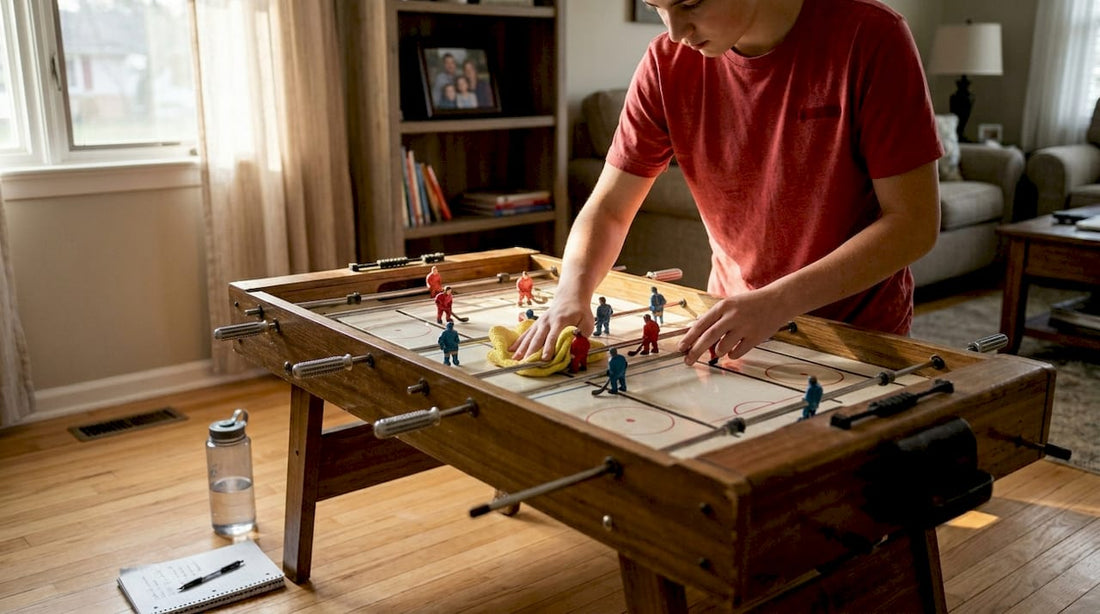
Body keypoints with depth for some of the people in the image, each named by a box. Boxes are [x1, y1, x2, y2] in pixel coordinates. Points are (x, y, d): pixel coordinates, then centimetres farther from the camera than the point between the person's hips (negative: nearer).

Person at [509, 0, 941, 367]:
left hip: (861, 334, -2)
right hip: (730, 328, 3)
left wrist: (776, 303, -29)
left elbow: (914, 223, -18)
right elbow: (609, 207, -2)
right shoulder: (667, 63, -7)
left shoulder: (868, 36, -17)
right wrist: (572, 293, -23)